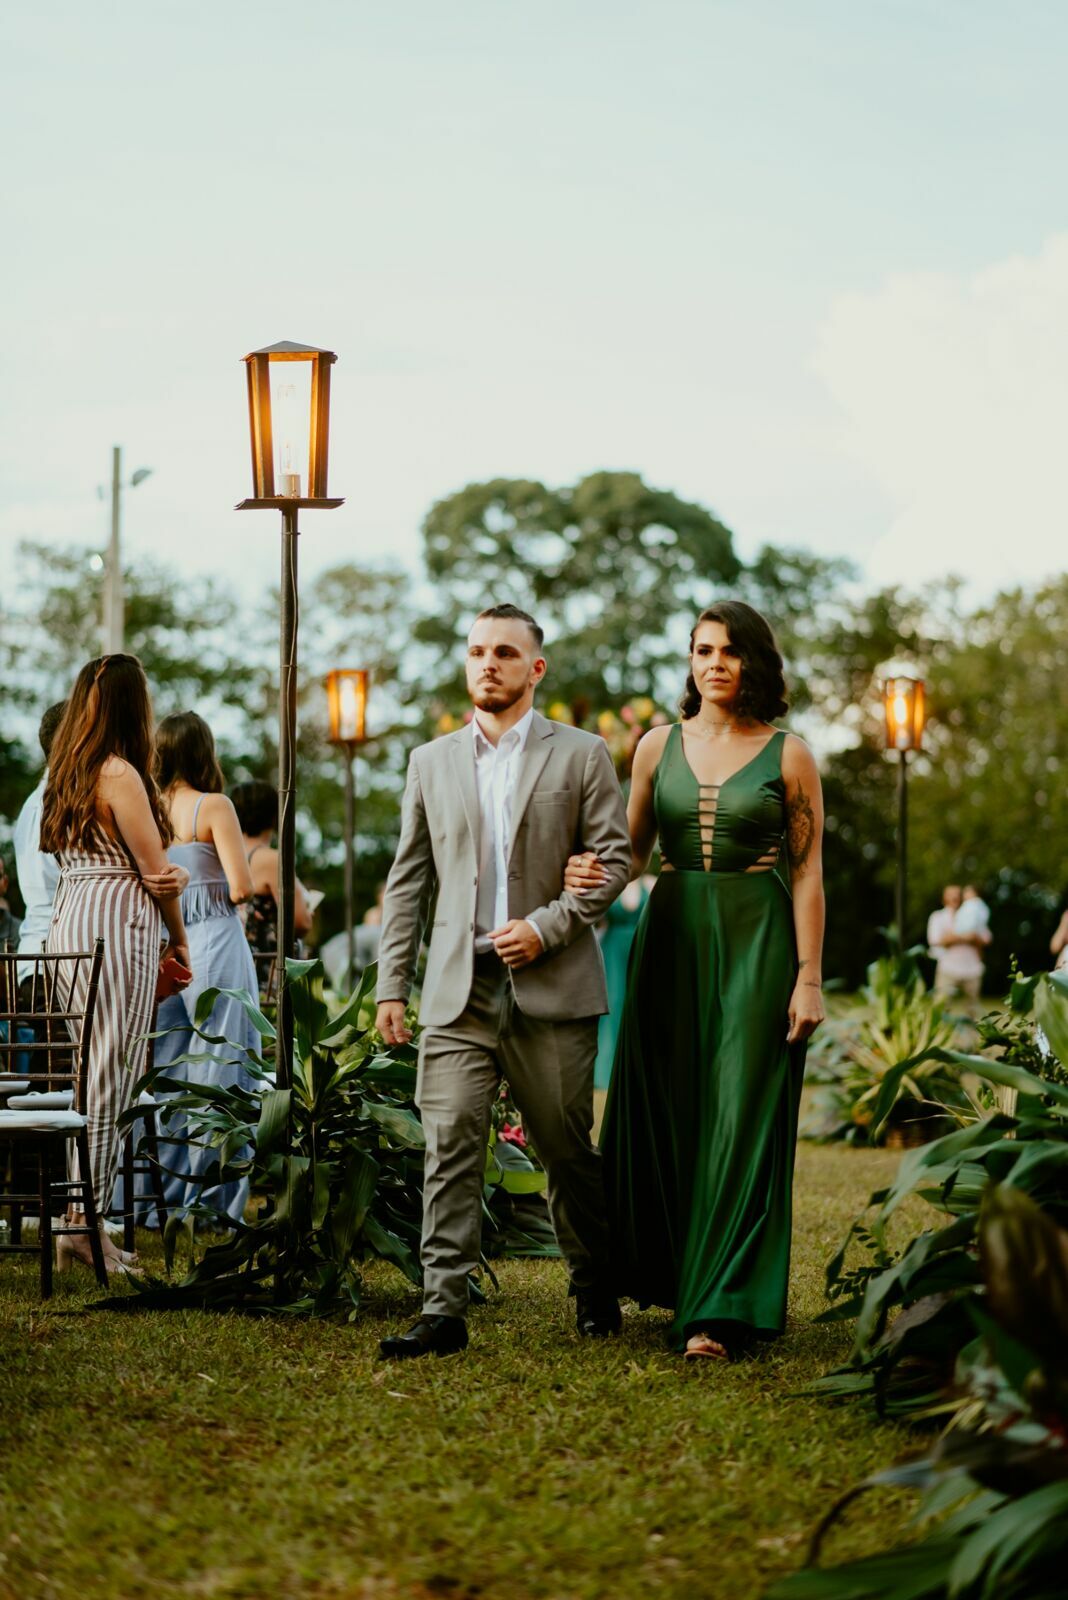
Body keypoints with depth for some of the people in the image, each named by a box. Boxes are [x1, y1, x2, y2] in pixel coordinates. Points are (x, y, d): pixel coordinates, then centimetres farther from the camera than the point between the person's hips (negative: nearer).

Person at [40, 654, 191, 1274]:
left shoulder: (68, 773, 15)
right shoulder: (120, 774, -12)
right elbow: (153, 870, -8)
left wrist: (170, 875, -3)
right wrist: (180, 938, 7)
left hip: (69, 921, 9)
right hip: (118, 925, -9)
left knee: (87, 1071, 12)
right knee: (109, 1074, -6)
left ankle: (83, 1214, 14)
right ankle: (84, 1222, -6)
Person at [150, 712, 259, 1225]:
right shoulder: (214, 806, -8)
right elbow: (241, 887, -14)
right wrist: (223, 897, 7)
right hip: (215, 945, -5)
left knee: (165, 1072, 11)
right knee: (218, 1071, 0)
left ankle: (163, 1199, 15)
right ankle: (215, 1201, 1)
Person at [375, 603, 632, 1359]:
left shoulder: (581, 755, 4)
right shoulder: (432, 761, 13)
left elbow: (615, 859, -1)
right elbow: (409, 880, 14)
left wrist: (546, 927, -13)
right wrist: (392, 983, 8)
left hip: (551, 986, -2)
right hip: (458, 987, 2)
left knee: (568, 1150, 6)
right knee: (450, 1147, -7)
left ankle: (596, 1286, 26)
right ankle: (444, 1310, -8)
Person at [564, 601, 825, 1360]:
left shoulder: (789, 756, -1)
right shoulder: (659, 745, 8)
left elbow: (807, 873, -2)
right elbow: (634, 849, 11)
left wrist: (809, 977, -8)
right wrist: (592, 872, -12)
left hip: (756, 945, -4)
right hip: (671, 936, 4)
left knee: (740, 1119, -7)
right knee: (664, 1116, 5)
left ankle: (719, 1309, -7)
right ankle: (679, 1276, 20)